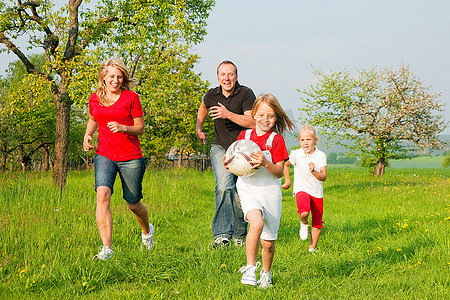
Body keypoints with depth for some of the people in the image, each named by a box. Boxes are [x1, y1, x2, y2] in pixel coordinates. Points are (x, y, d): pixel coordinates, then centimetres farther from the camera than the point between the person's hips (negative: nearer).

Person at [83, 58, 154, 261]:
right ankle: (106, 248, -24)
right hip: (104, 155, 2)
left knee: (133, 204, 9)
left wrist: (123, 128, -20)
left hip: (130, 158, -2)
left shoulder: (131, 98, -5)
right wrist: (87, 135, 6)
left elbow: (140, 128, -1)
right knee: (102, 193, -23)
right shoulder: (94, 99, 6)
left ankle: (147, 230, 44)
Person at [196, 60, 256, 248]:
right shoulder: (212, 95, 2)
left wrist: (228, 114, -28)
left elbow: (252, 122, -21)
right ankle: (222, 234, -29)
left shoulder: (246, 94, -11)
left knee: (240, 195, 2)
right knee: (224, 186, -23)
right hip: (220, 148, 1)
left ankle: (239, 236, 23)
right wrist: (198, 129, 30)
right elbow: (203, 107, 28)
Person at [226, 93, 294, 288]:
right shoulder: (244, 136, 5)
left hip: (270, 191, 0)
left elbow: (279, 172, -6)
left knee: (268, 242, 6)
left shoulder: (276, 140, -2)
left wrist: (266, 163, -24)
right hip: (248, 188, 0)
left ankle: (266, 273, 34)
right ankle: (250, 269, -16)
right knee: (257, 223, -29)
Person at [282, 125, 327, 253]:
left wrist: (314, 172, -36)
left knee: (317, 224, 6)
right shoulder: (296, 154, -9)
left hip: (317, 192, 2)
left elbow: (323, 177, -17)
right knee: (304, 212, -31)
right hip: (302, 189, -2)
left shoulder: (321, 156, -10)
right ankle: (304, 223, 4)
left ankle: (312, 248, 26)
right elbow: (285, 164, 13)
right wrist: (287, 180, 13)